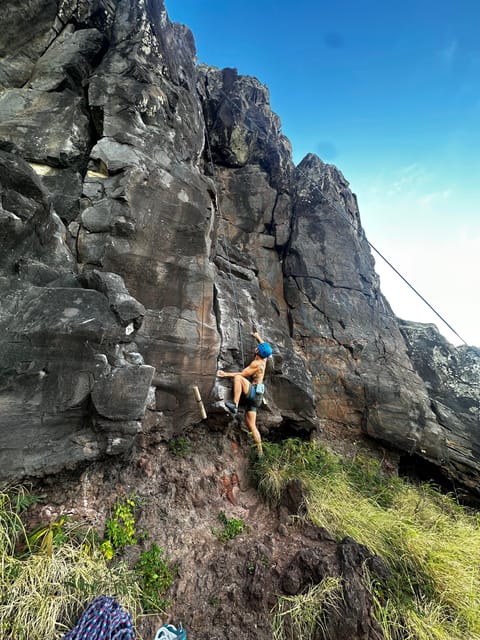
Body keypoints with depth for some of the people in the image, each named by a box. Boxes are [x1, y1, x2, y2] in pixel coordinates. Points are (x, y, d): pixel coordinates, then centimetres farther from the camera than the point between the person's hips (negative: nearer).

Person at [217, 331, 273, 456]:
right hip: (254, 396, 9)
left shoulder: (256, 363, -10)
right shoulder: (263, 360, 13)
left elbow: (242, 374, -13)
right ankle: (260, 451, 10)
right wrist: (257, 337, 40)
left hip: (254, 392, -9)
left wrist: (226, 374, -13)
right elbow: (264, 346, 31)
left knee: (237, 378, -25)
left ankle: (235, 405, -31)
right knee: (251, 425, 8)